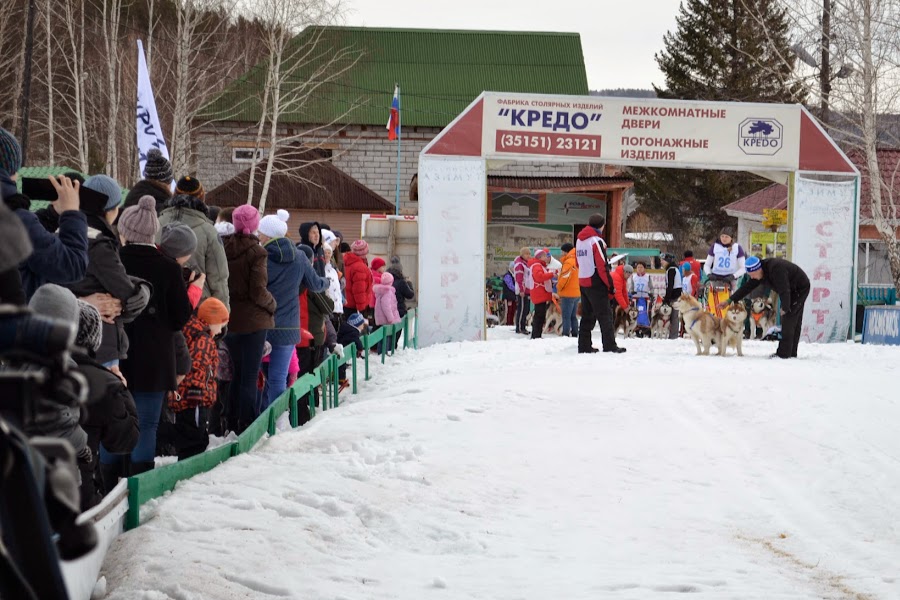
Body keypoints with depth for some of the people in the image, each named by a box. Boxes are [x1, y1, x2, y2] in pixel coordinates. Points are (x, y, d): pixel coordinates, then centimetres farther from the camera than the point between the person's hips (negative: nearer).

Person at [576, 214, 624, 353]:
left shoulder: (580, 241, 12)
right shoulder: (596, 241, -14)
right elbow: (602, 267, -16)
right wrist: (610, 286, -11)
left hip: (583, 283, 8)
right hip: (596, 284, -8)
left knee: (587, 315, 13)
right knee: (605, 315, -5)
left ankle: (584, 346, 13)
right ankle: (610, 346, -7)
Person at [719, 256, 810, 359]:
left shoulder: (775, 269, -33)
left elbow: (784, 291, -30)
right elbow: (747, 287, 1)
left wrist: (785, 308, -18)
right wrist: (730, 300, -2)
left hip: (800, 288, -9)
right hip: (793, 290, 9)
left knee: (788, 320, -13)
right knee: (795, 323, 11)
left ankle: (784, 353, -13)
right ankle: (792, 353, 15)